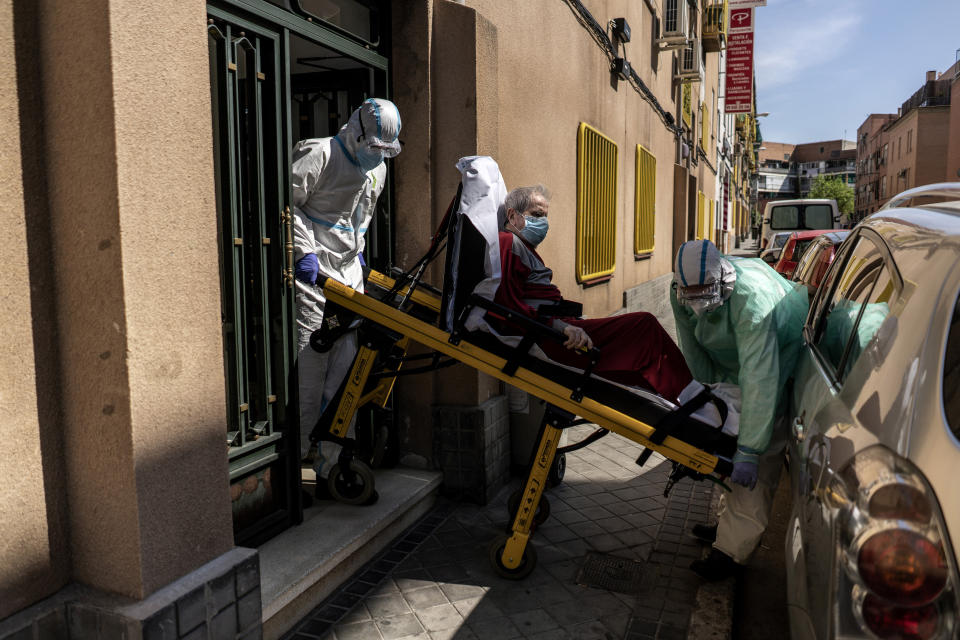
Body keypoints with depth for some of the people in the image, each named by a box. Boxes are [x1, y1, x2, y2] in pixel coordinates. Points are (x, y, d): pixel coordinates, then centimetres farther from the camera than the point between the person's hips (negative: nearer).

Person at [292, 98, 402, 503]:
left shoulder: (377, 169, 17)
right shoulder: (319, 155, -8)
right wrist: (304, 252, -18)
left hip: (349, 272, 7)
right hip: (313, 272, -7)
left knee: (346, 368, 5)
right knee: (308, 368, -7)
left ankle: (333, 464, 14)